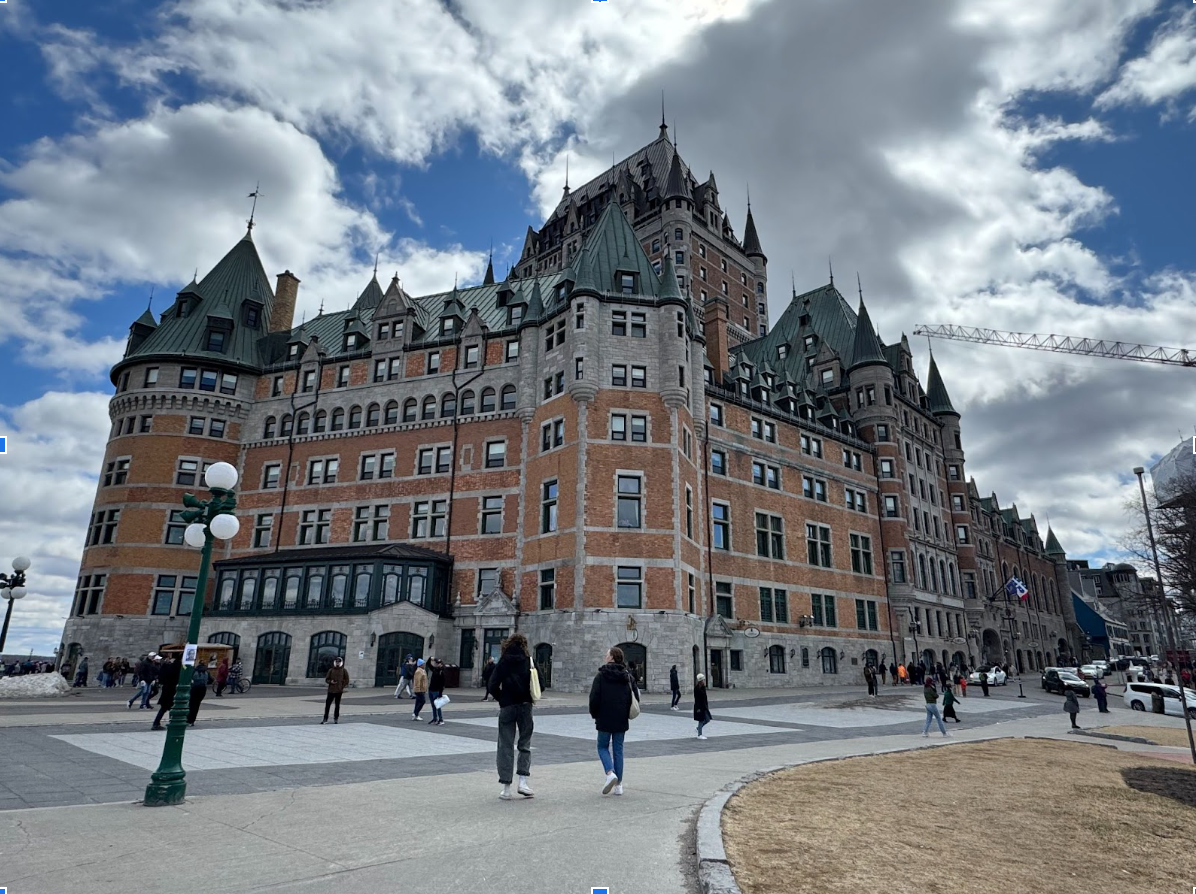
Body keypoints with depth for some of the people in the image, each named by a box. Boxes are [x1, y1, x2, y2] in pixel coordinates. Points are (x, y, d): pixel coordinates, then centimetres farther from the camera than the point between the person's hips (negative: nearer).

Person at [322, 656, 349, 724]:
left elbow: (346, 680, 5)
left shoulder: (344, 671, 3)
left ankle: (336, 718, 16)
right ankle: (325, 719, 3)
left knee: (337, 705, 7)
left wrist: (342, 687, -6)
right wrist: (330, 681, -12)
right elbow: (326, 679, 9)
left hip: (339, 691, -1)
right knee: (327, 704, -4)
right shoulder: (331, 670, 6)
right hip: (331, 690, 1)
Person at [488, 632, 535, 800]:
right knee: (524, 744, 14)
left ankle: (506, 787, 8)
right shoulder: (529, 661, -1)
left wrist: (501, 698, 8)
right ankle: (523, 781, 4)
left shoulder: (503, 662, -3)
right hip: (525, 706, 1)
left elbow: (493, 685, -9)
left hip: (507, 707, -1)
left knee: (506, 745, 7)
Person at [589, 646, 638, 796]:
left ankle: (610, 773, -12)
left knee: (603, 746, 12)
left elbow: (594, 697, -12)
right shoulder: (627, 676, 4)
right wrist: (627, 714, 13)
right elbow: (636, 696, 5)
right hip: (621, 721, 4)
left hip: (604, 719, -4)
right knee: (618, 750, 11)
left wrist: (594, 714, 3)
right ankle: (618, 785, 11)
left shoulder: (601, 675, -9)